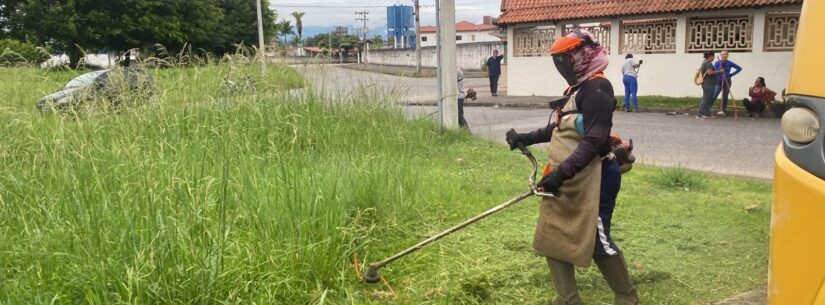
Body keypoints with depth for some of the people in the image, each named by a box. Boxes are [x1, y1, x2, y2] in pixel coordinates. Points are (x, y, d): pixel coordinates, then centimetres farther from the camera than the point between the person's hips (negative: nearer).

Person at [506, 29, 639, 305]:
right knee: (553, 238, 11)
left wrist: (561, 173, -33)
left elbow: (593, 142, -26)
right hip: (566, 180, 10)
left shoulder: (598, 89, -17)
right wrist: (525, 138, 17)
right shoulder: (577, 88, 14)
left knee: (598, 243, 0)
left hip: (590, 180, -10)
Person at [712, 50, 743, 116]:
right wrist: (720, 66, -21)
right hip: (718, 82, -2)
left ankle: (723, 110, 11)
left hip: (727, 82, 2)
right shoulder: (717, 63, 0)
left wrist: (732, 74, 3)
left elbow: (739, 68, 9)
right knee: (713, 96, -11)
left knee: (725, 97, 4)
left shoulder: (729, 63, 3)